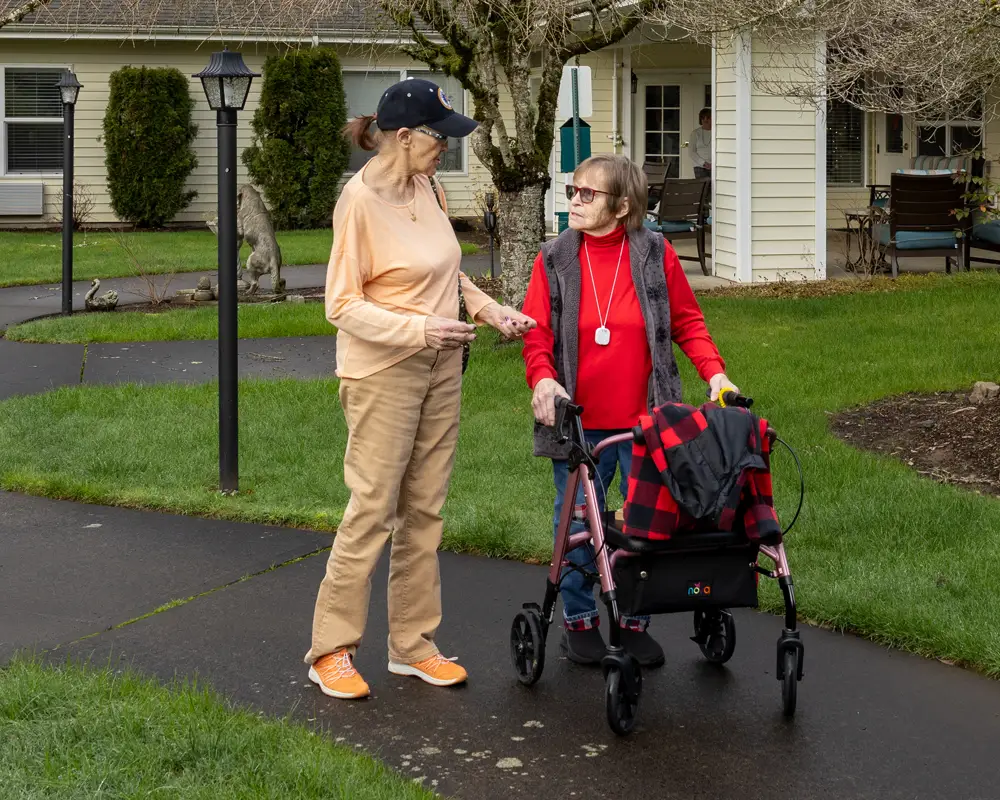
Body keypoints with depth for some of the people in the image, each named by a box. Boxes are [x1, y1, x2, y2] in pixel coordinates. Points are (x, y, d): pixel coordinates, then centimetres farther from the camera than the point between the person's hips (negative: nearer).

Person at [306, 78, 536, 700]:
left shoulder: (423, 188, 5)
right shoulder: (360, 199, -17)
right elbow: (343, 305, -16)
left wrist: (488, 309, 6)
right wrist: (416, 328, -25)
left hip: (440, 369, 7)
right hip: (382, 375, -7)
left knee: (424, 509, 11)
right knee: (373, 510, -5)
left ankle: (414, 644, 21)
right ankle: (332, 651, 7)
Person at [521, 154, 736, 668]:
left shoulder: (654, 254, 1)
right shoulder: (555, 260, 2)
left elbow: (687, 322, 7)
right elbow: (537, 332, 1)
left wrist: (714, 371, -7)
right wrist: (543, 379, -18)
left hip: (645, 419, 0)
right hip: (577, 421, 0)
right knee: (578, 522, 7)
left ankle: (635, 621, 22)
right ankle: (579, 619, 24)